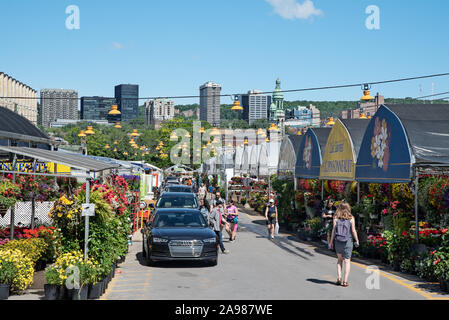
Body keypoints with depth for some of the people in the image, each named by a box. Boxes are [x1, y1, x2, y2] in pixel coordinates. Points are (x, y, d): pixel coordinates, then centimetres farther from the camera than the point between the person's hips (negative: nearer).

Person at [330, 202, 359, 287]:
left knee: (340, 259, 18)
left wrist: (331, 242, 4)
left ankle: (339, 277, 6)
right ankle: (345, 281, 0)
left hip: (338, 241, 2)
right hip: (348, 241, -1)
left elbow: (333, 230, -3)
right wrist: (357, 240, 9)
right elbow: (353, 231, -4)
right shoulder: (351, 218, -4)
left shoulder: (336, 218, -2)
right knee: (347, 261, 5)